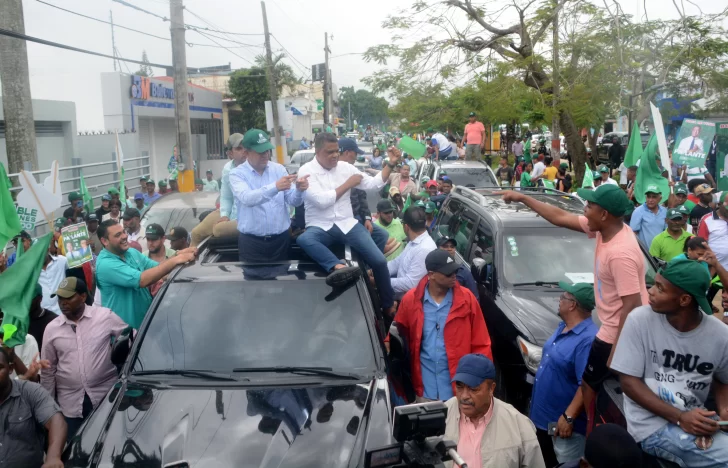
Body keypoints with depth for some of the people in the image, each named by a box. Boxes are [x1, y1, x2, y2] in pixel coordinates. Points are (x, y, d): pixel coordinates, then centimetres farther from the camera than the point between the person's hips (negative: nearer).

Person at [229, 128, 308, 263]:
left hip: (280, 239, 3)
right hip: (251, 241, -2)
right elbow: (247, 198, -24)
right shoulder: (237, 174, -4)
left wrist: (299, 190, -22)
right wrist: (275, 187, -37)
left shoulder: (279, 169, 4)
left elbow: (293, 201, 0)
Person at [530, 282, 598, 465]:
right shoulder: (563, 327, 6)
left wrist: (569, 416, -29)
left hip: (562, 422, -10)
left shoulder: (588, 339, -25)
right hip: (543, 417, 10)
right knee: (544, 463, 22)